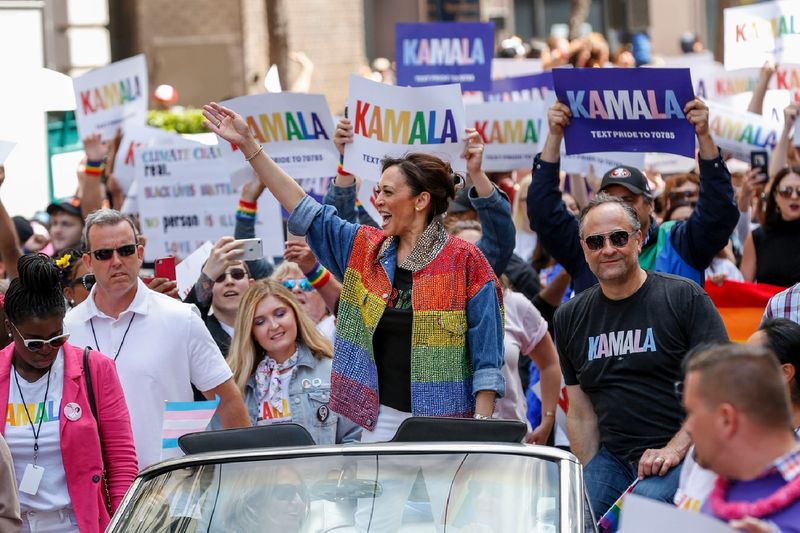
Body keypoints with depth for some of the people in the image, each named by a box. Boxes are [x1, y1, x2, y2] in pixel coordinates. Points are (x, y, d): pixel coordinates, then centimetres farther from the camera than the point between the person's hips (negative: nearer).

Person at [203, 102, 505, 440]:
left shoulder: (465, 262, -4)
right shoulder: (364, 250, 11)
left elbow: (486, 354, -5)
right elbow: (304, 210, 12)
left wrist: (481, 427, -12)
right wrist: (248, 144, 9)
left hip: (444, 425, -5)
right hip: (380, 419, 5)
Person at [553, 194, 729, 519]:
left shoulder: (685, 298, -2)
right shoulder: (570, 318, 13)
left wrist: (675, 449, -16)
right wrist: (587, 478, 8)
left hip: (684, 454, -5)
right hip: (612, 458, 5)